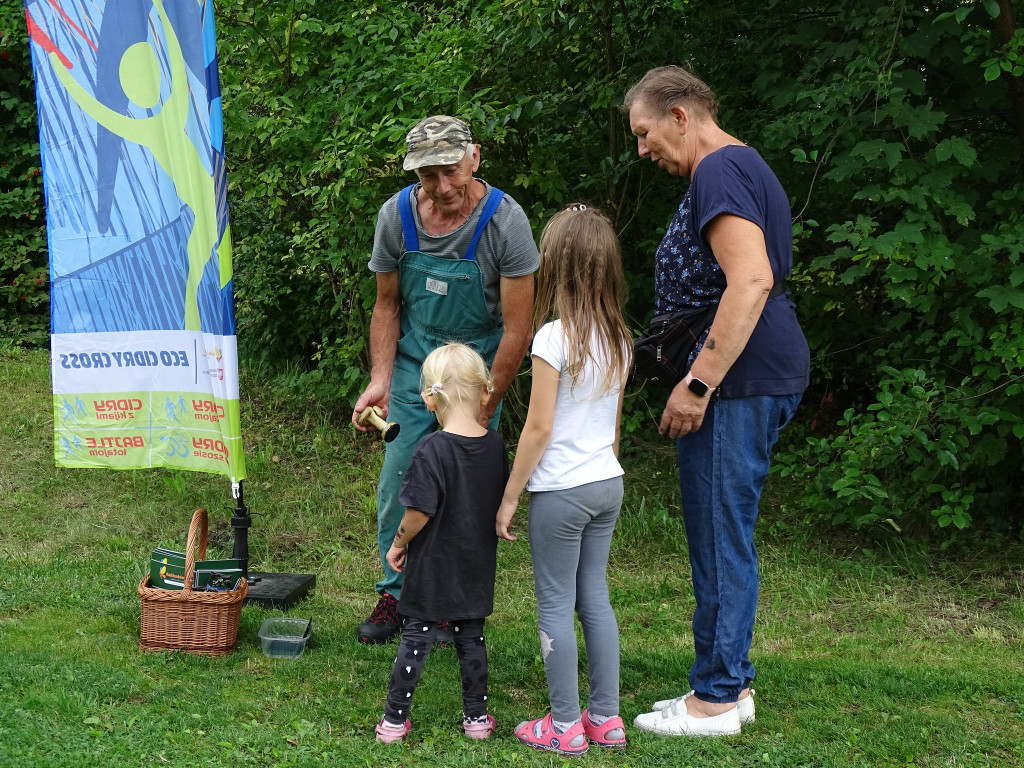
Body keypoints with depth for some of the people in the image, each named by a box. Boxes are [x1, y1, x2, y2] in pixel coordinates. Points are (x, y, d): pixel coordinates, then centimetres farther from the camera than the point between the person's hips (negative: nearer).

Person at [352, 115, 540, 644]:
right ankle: (397, 593, 15)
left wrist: (483, 411, -17)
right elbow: (387, 305, 2)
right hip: (414, 361, 3)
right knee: (398, 476, -1)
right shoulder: (397, 215, -12)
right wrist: (380, 378, -10)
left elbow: (517, 330, -18)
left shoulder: (504, 221, -22)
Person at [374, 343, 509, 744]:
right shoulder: (495, 445, -4)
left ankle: (394, 719, 15)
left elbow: (419, 512, -20)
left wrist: (398, 544, -4)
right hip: (477, 567, 4)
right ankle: (476, 716, 24)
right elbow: (502, 502, 6)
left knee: (415, 638, 6)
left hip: (432, 567, -4)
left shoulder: (432, 449, -21)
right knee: (471, 637, 16)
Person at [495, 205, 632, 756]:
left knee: (555, 604, 3)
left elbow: (539, 429, -16)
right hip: (607, 484, 7)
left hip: (560, 491, -7)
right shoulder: (618, 339, 5)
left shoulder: (553, 338, -17)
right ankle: (606, 718, 19)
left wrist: (509, 497, -8)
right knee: (594, 596, 15)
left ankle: (566, 725, 10)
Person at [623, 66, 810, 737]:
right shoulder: (745, 167, 21)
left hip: (738, 379, -11)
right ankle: (732, 684, 22)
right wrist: (700, 375, 25)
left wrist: (698, 384, -25)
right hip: (768, 377, 11)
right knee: (728, 536, 15)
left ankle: (715, 699, 4)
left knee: (720, 538, -4)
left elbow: (751, 280, -26)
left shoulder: (720, 171, -13)